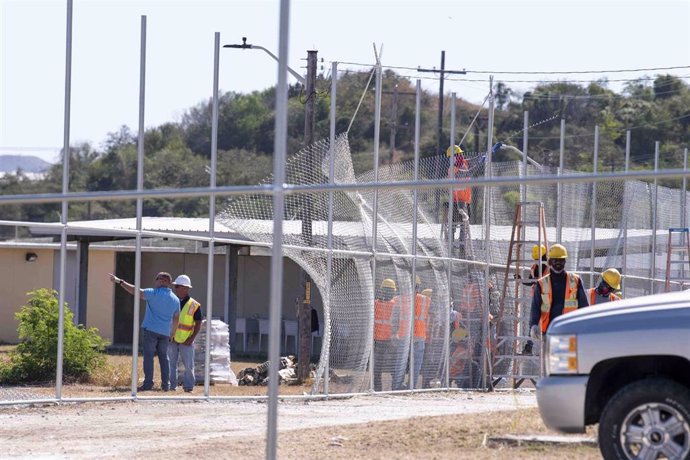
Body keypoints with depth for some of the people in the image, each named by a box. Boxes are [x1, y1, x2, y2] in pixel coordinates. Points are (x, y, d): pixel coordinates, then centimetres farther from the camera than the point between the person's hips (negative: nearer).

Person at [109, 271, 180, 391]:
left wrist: (119, 282, -12)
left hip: (150, 330, -5)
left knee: (148, 356, -4)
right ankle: (166, 384, 11)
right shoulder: (175, 299, 10)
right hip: (165, 332, 5)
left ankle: (148, 383, -9)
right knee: (164, 357, 12)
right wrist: (172, 334, 28)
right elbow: (176, 319, 17)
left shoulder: (154, 293, -9)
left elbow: (135, 291, -15)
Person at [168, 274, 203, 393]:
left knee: (188, 365, -2)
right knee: (171, 364, 4)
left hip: (186, 341, -3)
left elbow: (198, 324, -2)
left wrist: (192, 338, -10)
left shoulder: (194, 305, -4)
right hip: (172, 339, 3)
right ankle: (172, 386, 10)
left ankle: (188, 386, 7)